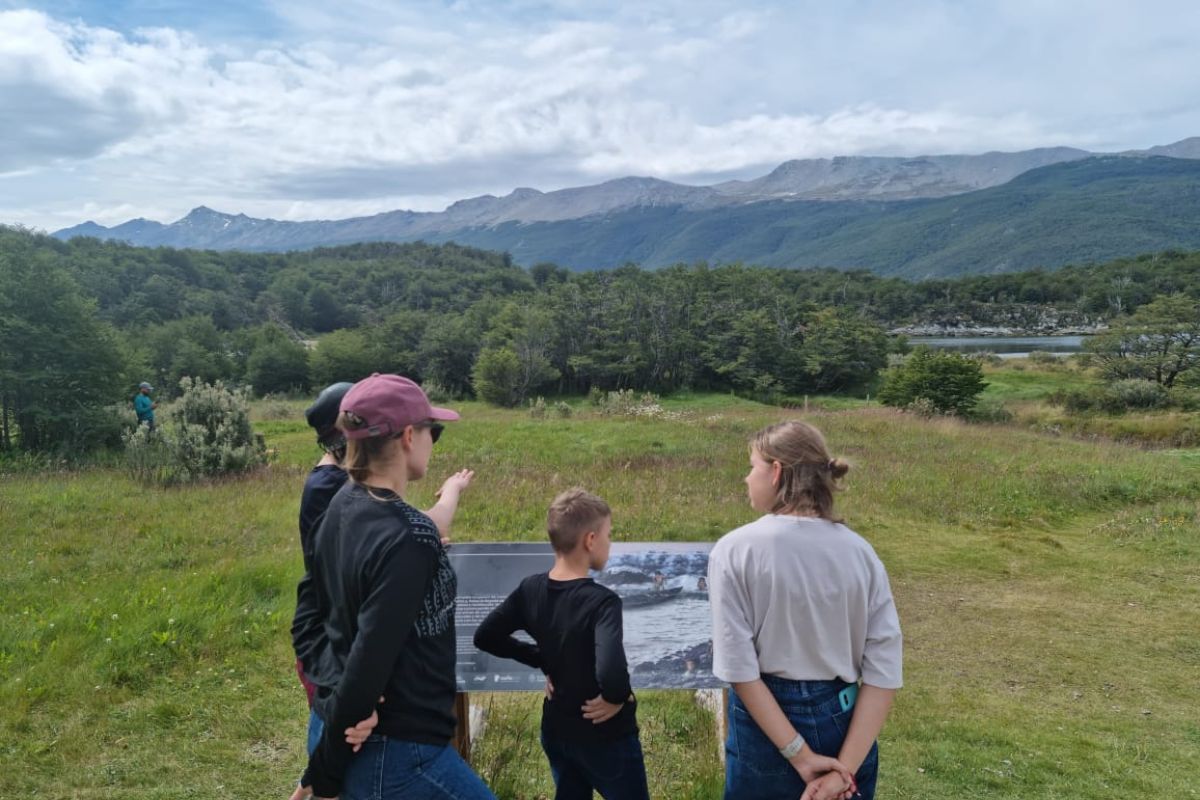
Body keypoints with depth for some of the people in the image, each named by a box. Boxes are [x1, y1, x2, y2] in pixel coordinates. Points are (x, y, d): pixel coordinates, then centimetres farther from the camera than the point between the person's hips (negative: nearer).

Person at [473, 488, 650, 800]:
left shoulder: (530, 589, -7)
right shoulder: (601, 600, -27)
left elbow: (485, 637, 3)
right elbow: (611, 672, -41)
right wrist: (618, 697, -20)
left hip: (556, 731, 6)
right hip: (605, 736, -6)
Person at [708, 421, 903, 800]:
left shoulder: (735, 549, -14)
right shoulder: (859, 551, -5)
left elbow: (739, 668, -17)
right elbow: (884, 671, -8)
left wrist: (799, 754, -13)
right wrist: (846, 765, -9)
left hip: (766, 728, -3)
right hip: (842, 720, 3)